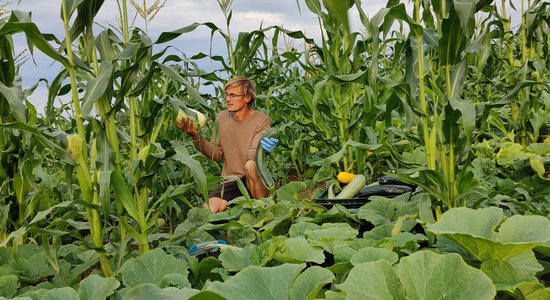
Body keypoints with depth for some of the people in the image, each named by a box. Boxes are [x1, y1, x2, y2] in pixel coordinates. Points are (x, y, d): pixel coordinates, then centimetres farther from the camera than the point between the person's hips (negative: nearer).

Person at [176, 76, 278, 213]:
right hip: (230, 182, 2)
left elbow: (253, 156, -17)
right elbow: (216, 154, 3)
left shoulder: (262, 120, -7)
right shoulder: (222, 118, 6)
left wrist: (262, 149, -41)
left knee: (250, 165, -36)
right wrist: (196, 136, -11)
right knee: (208, 210, -26)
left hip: (255, 181, -1)